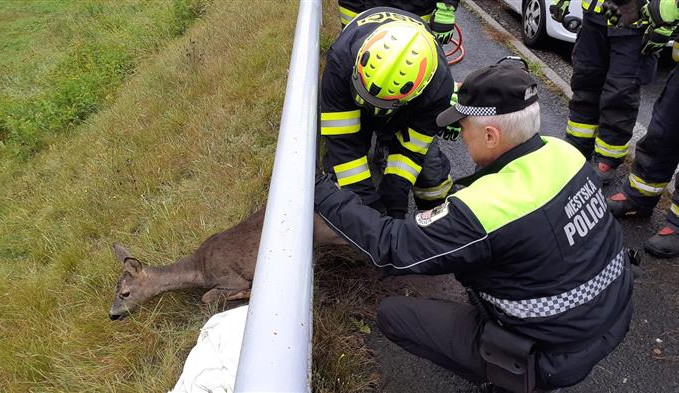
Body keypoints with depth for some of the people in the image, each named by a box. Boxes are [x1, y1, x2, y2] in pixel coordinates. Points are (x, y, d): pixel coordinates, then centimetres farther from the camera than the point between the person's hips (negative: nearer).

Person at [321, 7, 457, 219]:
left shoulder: (438, 85, -39)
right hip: (349, 99, 0)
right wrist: (367, 200, -40)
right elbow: (342, 140, -39)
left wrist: (394, 202, -32)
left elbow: (411, 147, -27)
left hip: (407, 112, 1)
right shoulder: (341, 60, -44)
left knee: (429, 168, -10)